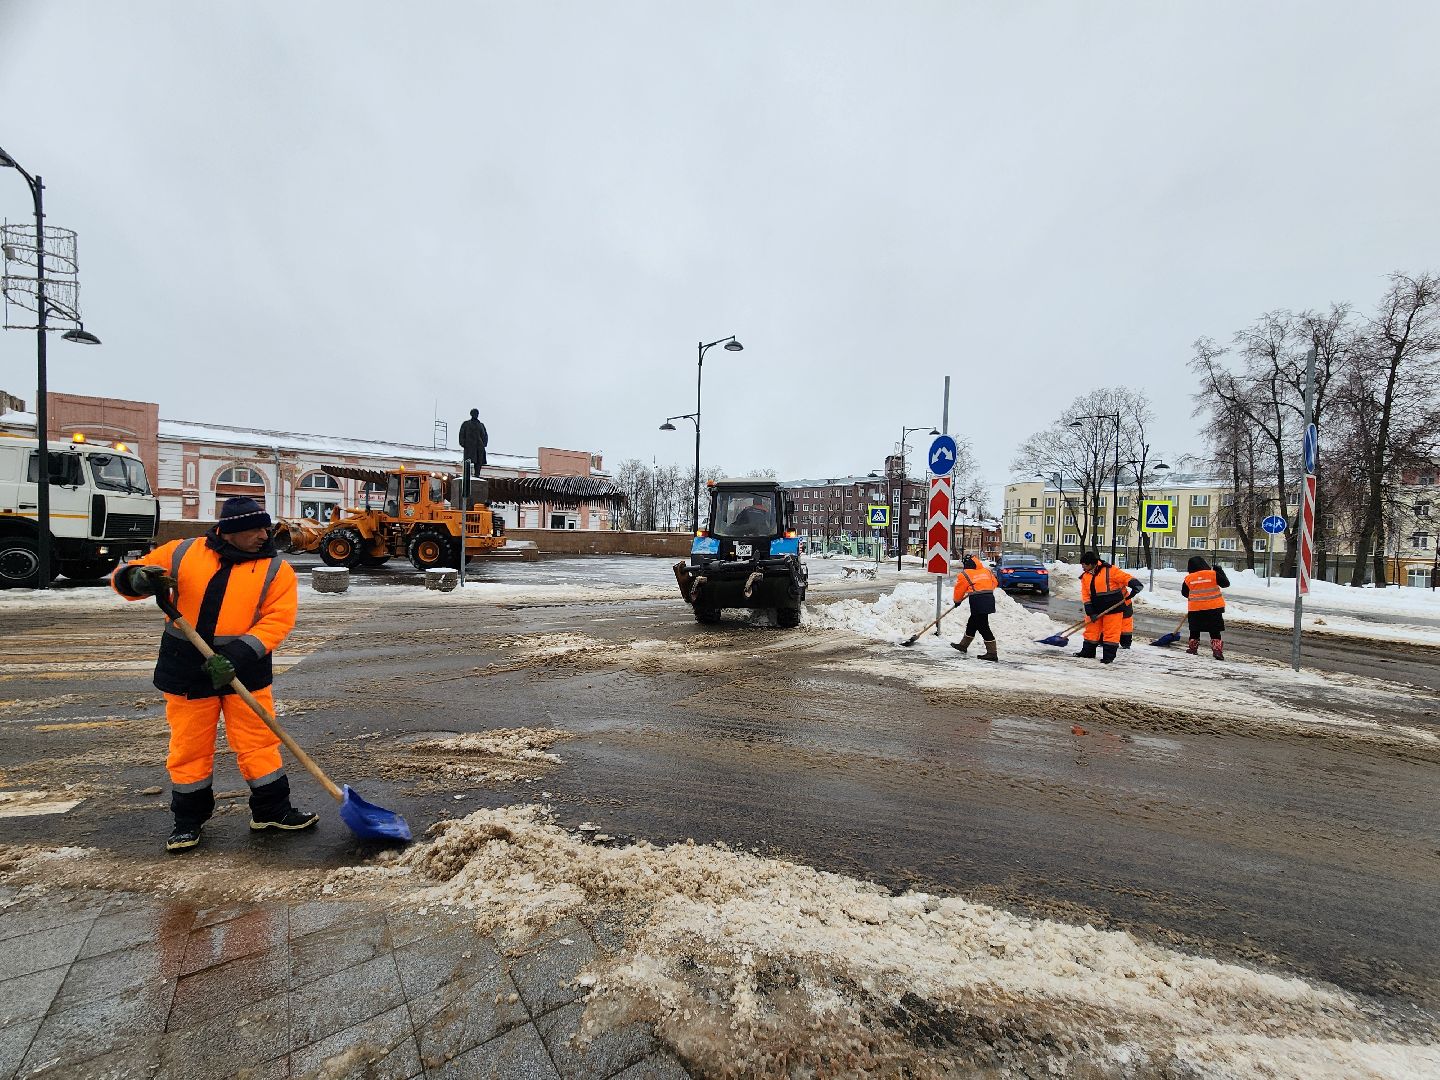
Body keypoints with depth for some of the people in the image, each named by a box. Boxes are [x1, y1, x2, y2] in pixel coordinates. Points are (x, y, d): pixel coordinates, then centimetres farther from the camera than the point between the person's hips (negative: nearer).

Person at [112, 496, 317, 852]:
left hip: (246, 673, -1)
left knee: (259, 743, 5)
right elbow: (125, 576, 7)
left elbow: (277, 620, -13)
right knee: (189, 748, 12)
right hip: (186, 672, 1)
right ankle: (189, 818, 31)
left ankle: (271, 810, 21)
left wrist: (238, 656, -24)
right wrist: (138, 578, -18)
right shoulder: (182, 553, 1)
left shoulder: (276, 570, -5)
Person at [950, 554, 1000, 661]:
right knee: (972, 624, 20)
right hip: (990, 600, 8)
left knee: (983, 627, -4)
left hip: (978, 602, -8)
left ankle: (992, 654, -5)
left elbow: (959, 590, 8)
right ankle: (963, 645, 34)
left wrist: (957, 601, 25)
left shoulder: (964, 575, -2)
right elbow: (995, 583, 24)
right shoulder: (986, 571, 14)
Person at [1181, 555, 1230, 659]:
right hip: (1213, 608, -1)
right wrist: (1220, 571, 15)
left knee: (1194, 630, 15)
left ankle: (1192, 648, 21)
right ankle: (1217, 650, -2)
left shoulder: (1188, 578, -1)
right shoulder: (1213, 574, -7)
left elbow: (1184, 593, 10)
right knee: (1215, 631, 5)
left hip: (1195, 609, 1)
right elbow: (1226, 583, 3)